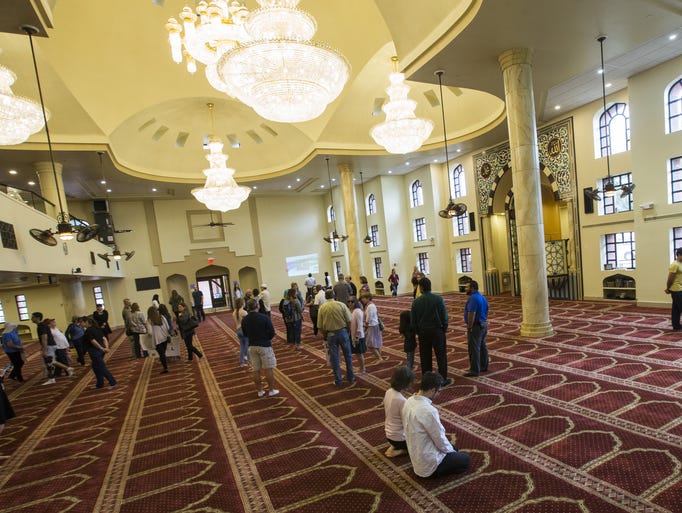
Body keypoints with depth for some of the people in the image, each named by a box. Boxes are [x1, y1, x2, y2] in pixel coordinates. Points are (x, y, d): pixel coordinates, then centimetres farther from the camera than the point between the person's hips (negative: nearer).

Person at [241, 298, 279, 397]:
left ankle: (259, 391, 23)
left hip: (252, 346, 4)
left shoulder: (244, 320, -4)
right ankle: (271, 390, 15)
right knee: (268, 369, 7)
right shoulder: (265, 318, -18)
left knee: (256, 370, 12)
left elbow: (245, 334, 9)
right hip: (264, 345, -4)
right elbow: (272, 333, -13)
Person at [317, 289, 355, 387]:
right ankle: (350, 378, 27)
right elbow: (349, 321, -8)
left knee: (334, 358, 11)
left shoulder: (322, 308, -5)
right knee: (348, 356, 17)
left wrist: (325, 336, 13)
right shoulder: (341, 304, -9)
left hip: (331, 334, 0)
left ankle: (338, 381, 19)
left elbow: (320, 326, -3)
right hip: (343, 332, 0)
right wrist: (347, 331, 9)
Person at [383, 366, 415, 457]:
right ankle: (398, 450, 5)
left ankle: (394, 446, 15)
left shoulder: (388, 392, -6)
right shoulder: (402, 401, -30)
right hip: (399, 437, -8)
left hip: (389, 434, 8)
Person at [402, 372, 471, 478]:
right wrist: (452, 452, 2)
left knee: (453, 448, 28)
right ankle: (433, 471, 5)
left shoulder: (409, 402, -5)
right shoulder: (428, 410, -33)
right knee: (466, 460, 13)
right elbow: (440, 439, -20)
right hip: (428, 462, -8)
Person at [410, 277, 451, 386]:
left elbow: (413, 321, -2)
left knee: (425, 357, 11)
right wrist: (444, 329, 8)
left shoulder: (416, 302, -6)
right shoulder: (439, 299, -10)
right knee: (441, 356, 10)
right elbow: (444, 316, -7)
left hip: (423, 332, 2)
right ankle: (443, 379, 16)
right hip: (437, 331, -1)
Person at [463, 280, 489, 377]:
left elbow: (471, 315, -24)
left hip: (475, 326, -10)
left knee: (474, 348, -5)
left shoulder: (473, 298, -20)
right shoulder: (482, 297, 11)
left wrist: (469, 328, -19)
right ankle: (484, 366, 28)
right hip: (483, 324, 10)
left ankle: (475, 370, -2)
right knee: (482, 346, 18)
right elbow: (486, 312, 18)